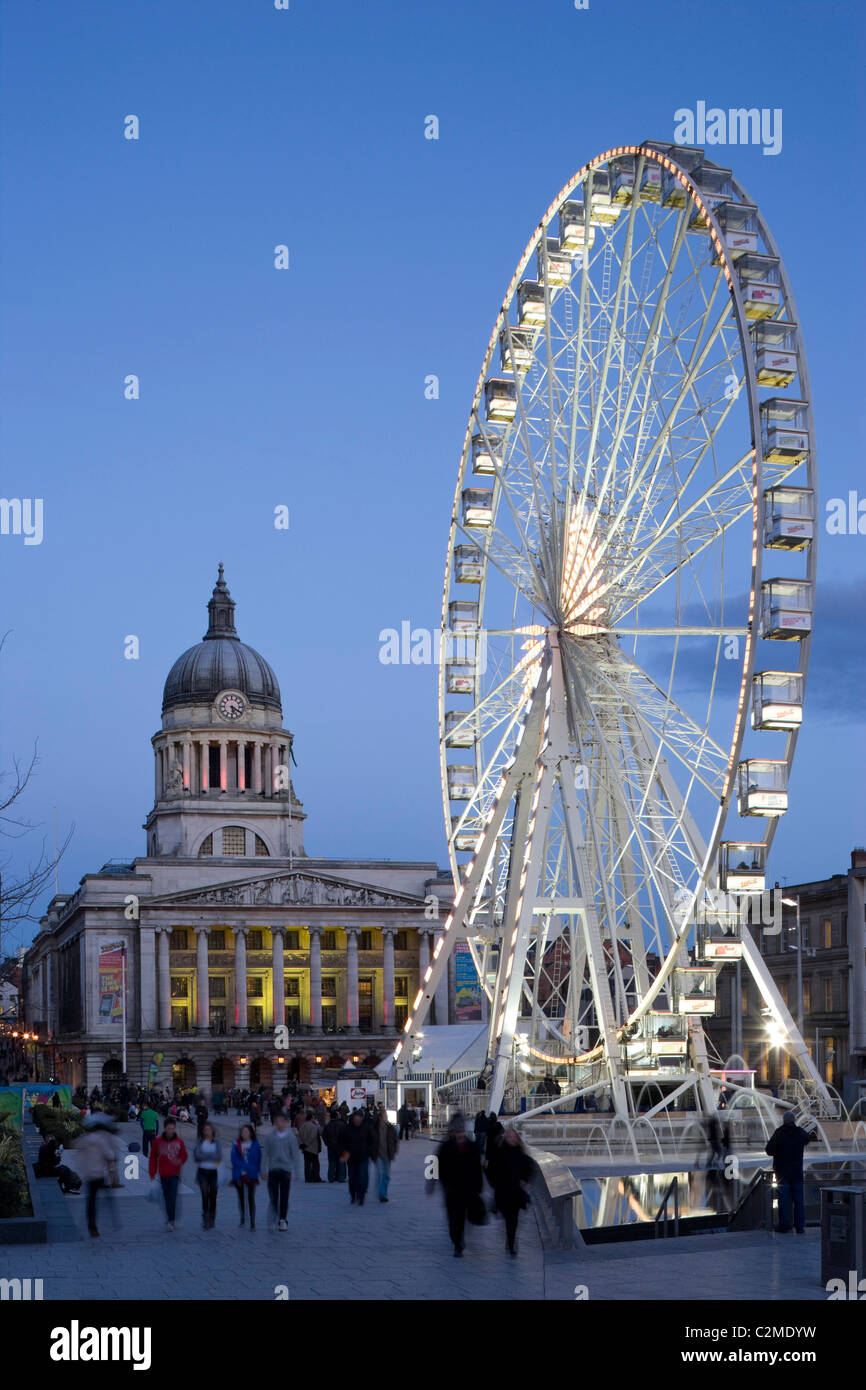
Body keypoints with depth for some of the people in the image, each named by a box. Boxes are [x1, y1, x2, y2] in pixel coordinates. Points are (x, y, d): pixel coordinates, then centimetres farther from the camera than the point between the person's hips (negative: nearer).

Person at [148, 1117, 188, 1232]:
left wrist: (180, 1161, -16)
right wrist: (152, 1173, 3)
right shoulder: (158, 1141, 0)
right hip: (163, 1174, 2)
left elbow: (184, 1156, 8)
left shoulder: (179, 1142, -1)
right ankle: (169, 1218, 25)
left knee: (172, 1197, -12)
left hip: (174, 1174, -2)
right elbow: (153, 1158, 6)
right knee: (166, 1196, 11)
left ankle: (171, 1221, -15)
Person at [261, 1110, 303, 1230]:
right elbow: (266, 1154, 5)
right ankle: (276, 1216, 17)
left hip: (286, 1170, -1)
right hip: (273, 1170, 1)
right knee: (273, 1196, -2)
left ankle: (283, 1219, 12)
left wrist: (297, 1172, 0)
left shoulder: (290, 1137, -1)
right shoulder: (270, 1137, 2)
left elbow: (295, 1155, 2)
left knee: (284, 1197, 1)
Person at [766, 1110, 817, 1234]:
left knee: (784, 1198, 1)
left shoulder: (779, 1133, -10)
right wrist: (813, 1134, 50)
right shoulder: (800, 1133, 2)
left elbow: (769, 1151, -11)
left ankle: (784, 1225, 1)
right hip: (797, 1172, 3)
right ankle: (800, 1226, 6)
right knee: (798, 1199, 7)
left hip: (782, 1172, -3)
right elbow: (807, 1138, 27)